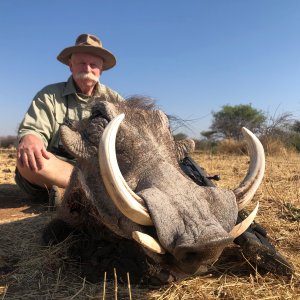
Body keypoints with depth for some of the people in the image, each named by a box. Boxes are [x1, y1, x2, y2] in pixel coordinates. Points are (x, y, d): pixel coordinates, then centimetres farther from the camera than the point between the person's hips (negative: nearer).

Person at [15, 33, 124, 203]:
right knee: (26, 160, -32)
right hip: (57, 169, -1)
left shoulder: (112, 98, 11)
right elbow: (34, 130, -5)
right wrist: (29, 139, -31)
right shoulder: (49, 95, 6)